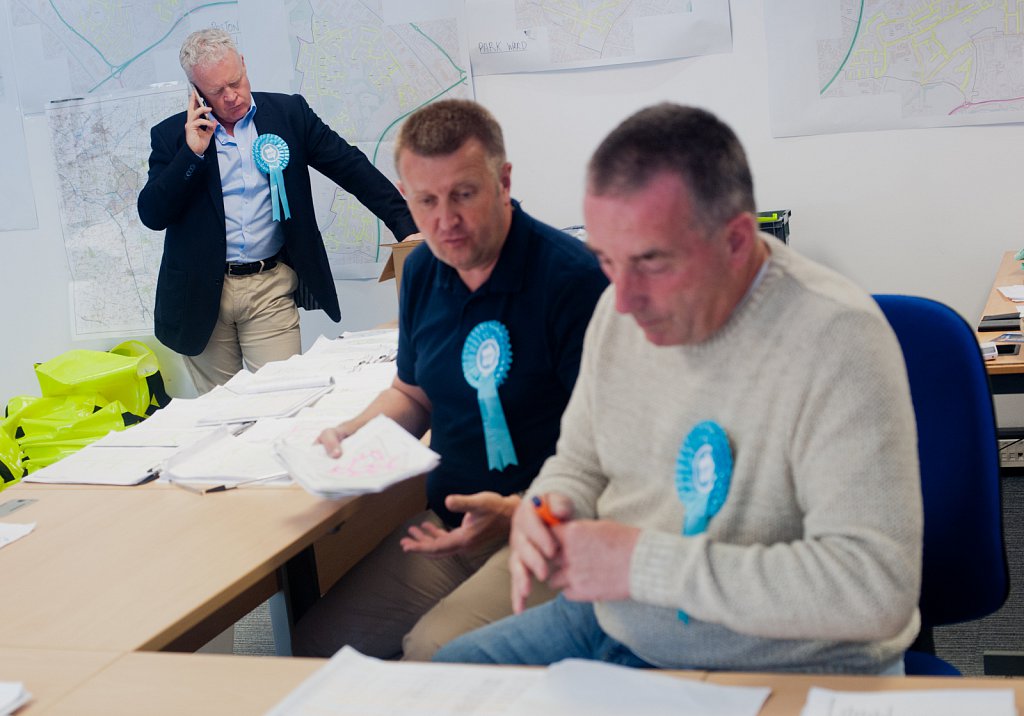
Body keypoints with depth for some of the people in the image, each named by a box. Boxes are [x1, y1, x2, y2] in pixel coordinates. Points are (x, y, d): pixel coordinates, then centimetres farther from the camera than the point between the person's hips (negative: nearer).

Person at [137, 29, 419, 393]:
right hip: (201, 294, 1)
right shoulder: (172, 135, 2)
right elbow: (151, 215, -4)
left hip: (270, 288, 0)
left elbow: (350, 166, 1)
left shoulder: (289, 112, 3)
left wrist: (407, 225, -8)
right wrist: (192, 152, -15)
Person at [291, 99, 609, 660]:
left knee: (432, 652, -29)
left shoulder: (573, 278, -16)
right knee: (312, 645, -5)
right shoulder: (423, 270, 8)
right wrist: (350, 435, 5)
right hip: (446, 524, 7)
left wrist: (516, 511, -26)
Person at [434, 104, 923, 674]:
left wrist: (646, 562, -27)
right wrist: (548, 510, -9)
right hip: (614, 624, 7)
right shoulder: (625, 307, 0)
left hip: (778, 673, -7)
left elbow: (877, 587, -30)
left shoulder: (835, 337, -23)